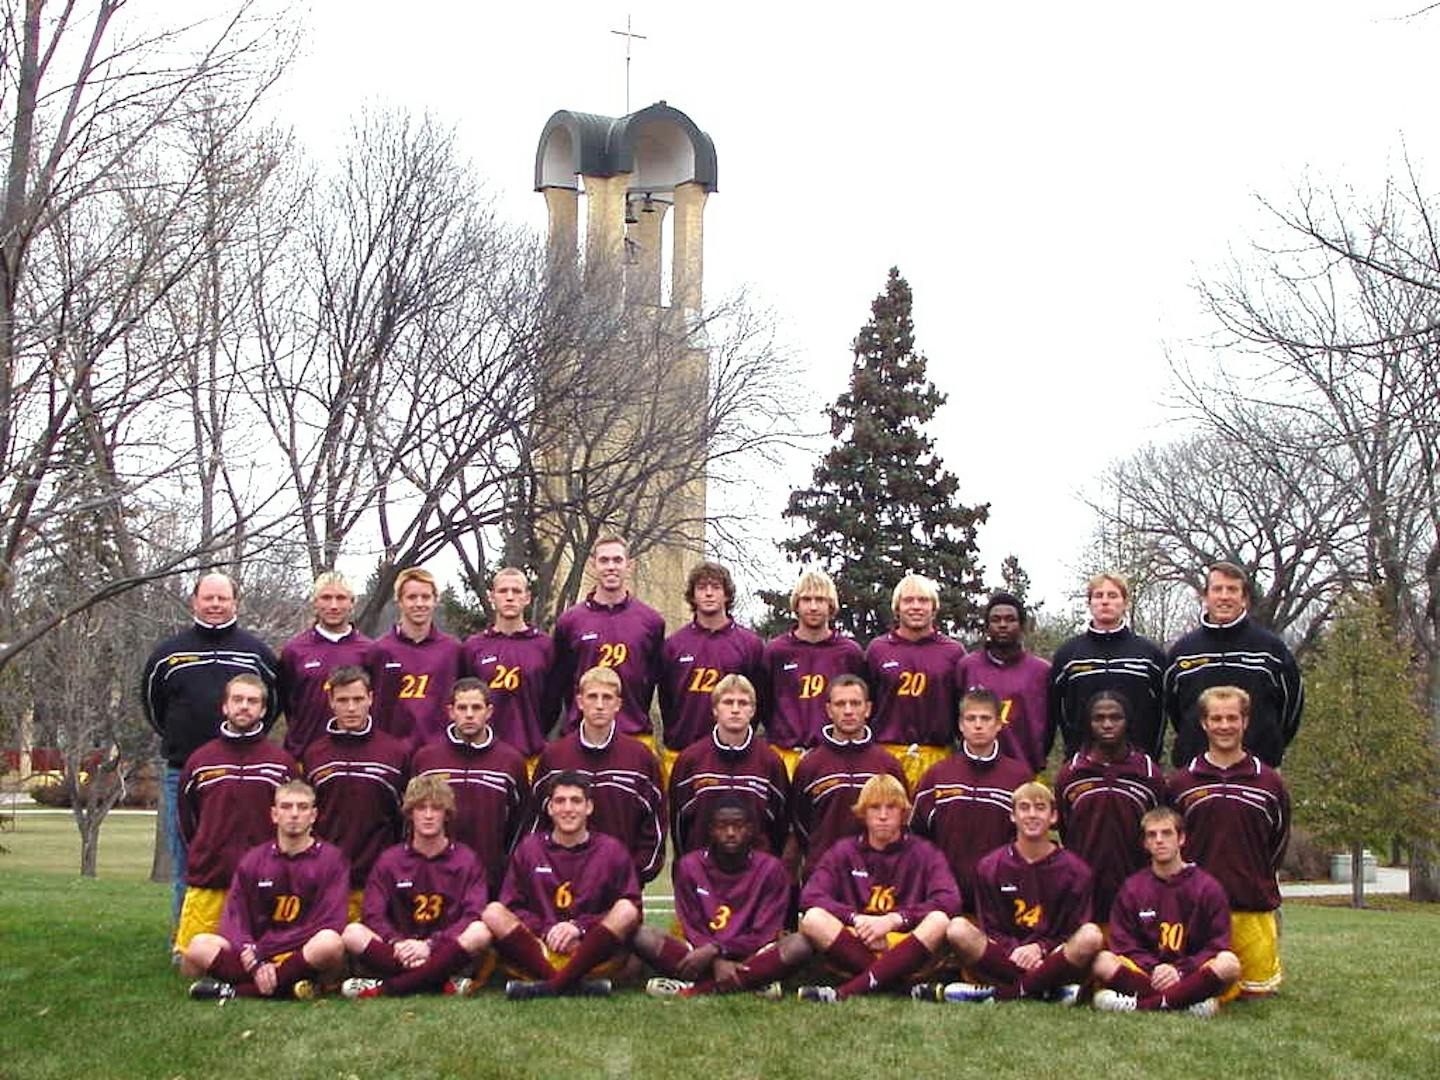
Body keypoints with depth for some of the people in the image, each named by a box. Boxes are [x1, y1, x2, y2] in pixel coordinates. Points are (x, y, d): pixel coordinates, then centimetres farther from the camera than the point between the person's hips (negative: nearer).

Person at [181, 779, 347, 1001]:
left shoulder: (331, 858, 2)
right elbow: (234, 918, 5)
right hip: (255, 952, 3)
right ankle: (288, 987, -31)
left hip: (305, 957, -2)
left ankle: (233, 989, -29)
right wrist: (255, 964, -15)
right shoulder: (253, 860, 12)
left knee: (330, 943, -37)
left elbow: (330, 922, -7)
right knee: (200, 946, -22)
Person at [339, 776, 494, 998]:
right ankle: (442, 983, -33)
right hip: (400, 952, 1)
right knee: (352, 934, -25)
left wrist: (430, 946, -20)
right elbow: (373, 914, 0)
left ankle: (384, 987, -31)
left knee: (480, 933, -33)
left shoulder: (466, 860, 5)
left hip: (446, 950, -1)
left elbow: (473, 915, -7)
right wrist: (398, 943, -20)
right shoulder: (389, 860, 9)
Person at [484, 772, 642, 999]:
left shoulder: (611, 850, 10)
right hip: (538, 951, 1)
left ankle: (551, 985, -33)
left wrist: (580, 927, -10)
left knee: (626, 909, -26)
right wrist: (547, 931, -8)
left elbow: (629, 909, 3)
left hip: (592, 952, -1)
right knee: (493, 912, -22)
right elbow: (512, 907, 9)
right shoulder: (529, 848, 13)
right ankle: (575, 985, -36)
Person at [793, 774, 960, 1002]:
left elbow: (950, 900, -10)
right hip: (854, 945, 1)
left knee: (940, 920, -32)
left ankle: (845, 991, -40)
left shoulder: (924, 852, 8)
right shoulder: (844, 851, 11)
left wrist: (893, 920, -20)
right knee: (812, 919, -25)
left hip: (908, 947, -1)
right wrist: (856, 919, -19)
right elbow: (810, 896, -3)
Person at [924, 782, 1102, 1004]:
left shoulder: (1075, 870, 5)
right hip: (1005, 955, 0)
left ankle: (999, 992, -28)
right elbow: (991, 928, 5)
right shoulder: (990, 867, 8)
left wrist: (1040, 948, -15)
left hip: (1053, 959, 0)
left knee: (1091, 936, -31)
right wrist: (1014, 950, -15)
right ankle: (1048, 992, -29)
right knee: (958, 929, -26)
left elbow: (1073, 931, 3)